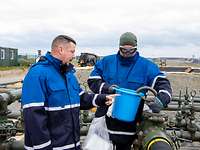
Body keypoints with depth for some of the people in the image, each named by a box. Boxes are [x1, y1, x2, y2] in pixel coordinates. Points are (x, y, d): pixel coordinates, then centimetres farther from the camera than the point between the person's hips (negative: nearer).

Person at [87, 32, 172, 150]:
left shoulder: (146, 66, -2)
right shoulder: (106, 62, 2)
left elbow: (163, 84, -8)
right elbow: (92, 80, 1)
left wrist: (161, 100, -29)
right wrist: (106, 87, -18)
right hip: (104, 119, 1)